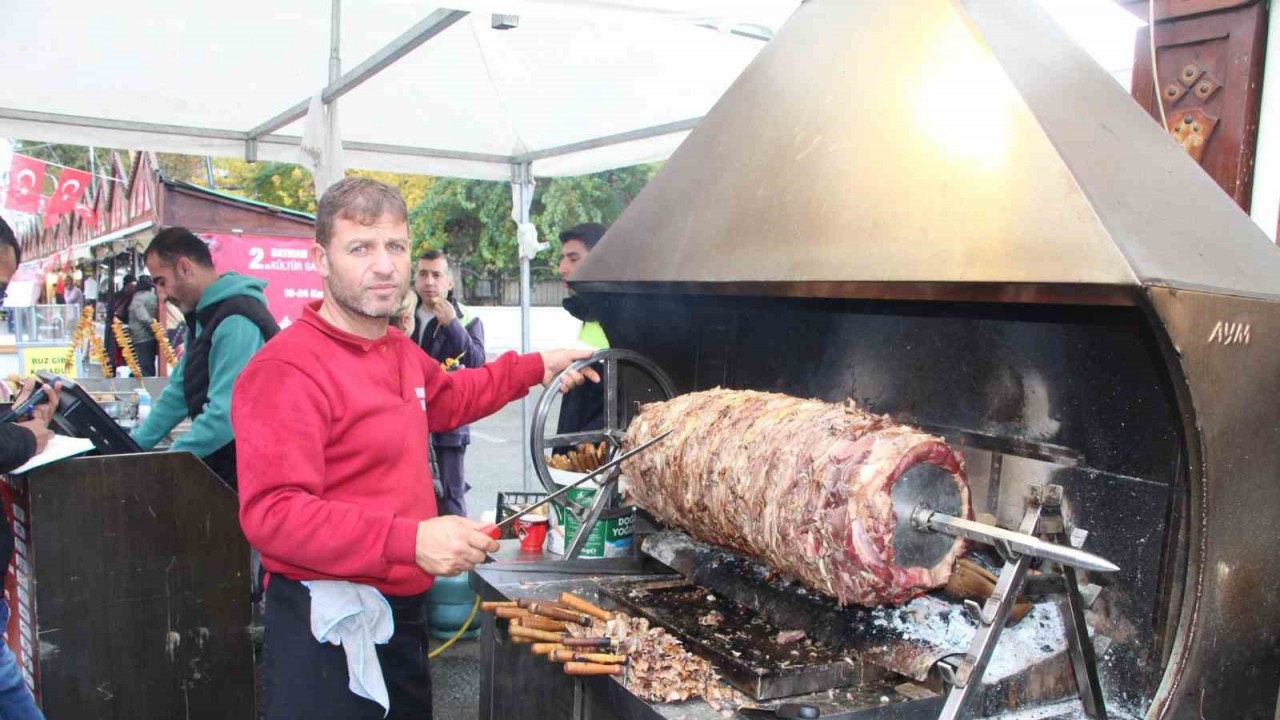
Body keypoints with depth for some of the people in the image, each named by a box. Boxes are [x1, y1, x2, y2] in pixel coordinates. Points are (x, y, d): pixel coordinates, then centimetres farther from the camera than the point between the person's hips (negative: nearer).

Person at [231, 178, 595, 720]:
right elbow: (272, 512, -28)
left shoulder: (400, 350, 8)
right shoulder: (288, 369, -21)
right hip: (326, 629, -9)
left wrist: (532, 369, 24)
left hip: (404, 612, 9)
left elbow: (446, 399, 30)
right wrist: (409, 539, -35)